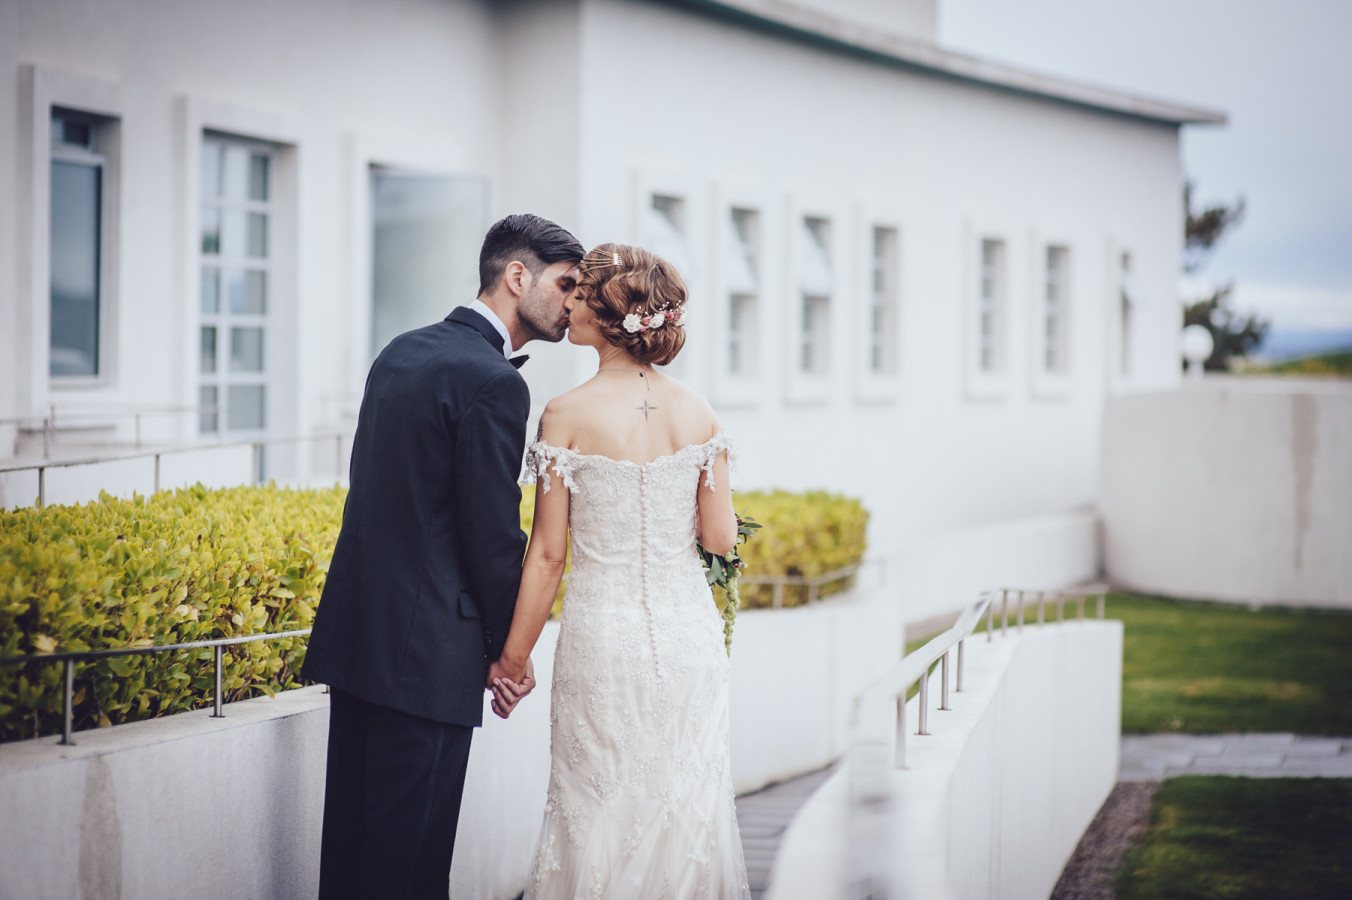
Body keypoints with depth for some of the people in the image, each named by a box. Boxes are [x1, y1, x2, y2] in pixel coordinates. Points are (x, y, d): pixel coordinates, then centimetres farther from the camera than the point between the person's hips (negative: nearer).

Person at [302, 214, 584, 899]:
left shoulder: (400, 353, 12)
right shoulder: (493, 384, -16)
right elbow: (495, 533, -15)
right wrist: (510, 649, -1)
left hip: (355, 630, 9)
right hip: (428, 654, -9)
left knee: (351, 832, 15)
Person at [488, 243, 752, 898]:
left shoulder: (568, 415, -10)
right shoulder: (697, 412, 0)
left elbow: (547, 555, -8)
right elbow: (721, 538, 0)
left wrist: (511, 659, 1)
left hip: (604, 635, -3)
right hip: (689, 633, 3)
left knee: (602, 810, 8)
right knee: (688, 808, 13)